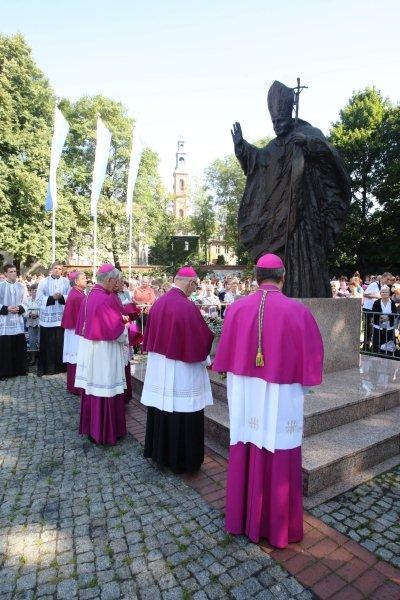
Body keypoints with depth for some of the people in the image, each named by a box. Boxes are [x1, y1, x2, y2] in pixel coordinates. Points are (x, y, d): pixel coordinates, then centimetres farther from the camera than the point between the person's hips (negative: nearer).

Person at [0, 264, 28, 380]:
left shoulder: (21, 286, 8)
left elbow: (25, 303, 10)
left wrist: (19, 308, -9)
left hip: (18, 321, 3)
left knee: (20, 347, 8)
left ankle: (19, 369, 20)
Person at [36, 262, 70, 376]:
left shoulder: (66, 281, 6)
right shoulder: (44, 281, 3)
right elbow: (39, 299, -3)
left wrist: (61, 297, -17)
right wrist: (52, 297, -15)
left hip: (62, 317, 1)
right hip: (48, 317, -1)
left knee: (61, 343, 4)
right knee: (48, 343, 3)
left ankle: (60, 366, 14)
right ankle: (47, 368, 12)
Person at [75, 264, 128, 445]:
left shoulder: (89, 296, 7)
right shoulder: (106, 299, -20)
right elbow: (115, 329, -19)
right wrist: (128, 333, 0)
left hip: (88, 347, 9)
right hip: (104, 352, -9)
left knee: (92, 386, 17)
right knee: (105, 389, 2)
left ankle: (90, 426, 30)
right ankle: (104, 432, 14)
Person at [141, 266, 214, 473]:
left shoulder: (159, 302, 1)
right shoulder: (187, 306, -20)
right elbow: (203, 337, -14)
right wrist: (207, 336, 6)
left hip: (158, 366, 7)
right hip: (181, 370, -7)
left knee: (162, 409, 19)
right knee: (182, 414, 7)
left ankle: (159, 452, 34)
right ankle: (182, 459, 20)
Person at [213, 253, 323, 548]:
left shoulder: (237, 308, -7)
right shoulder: (298, 311, -14)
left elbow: (224, 356, 0)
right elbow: (312, 358, -7)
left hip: (245, 396, 3)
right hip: (281, 399, -2)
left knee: (245, 459, 18)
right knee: (279, 464, 13)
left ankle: (242, 518, 36)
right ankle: (277, 526, 31)